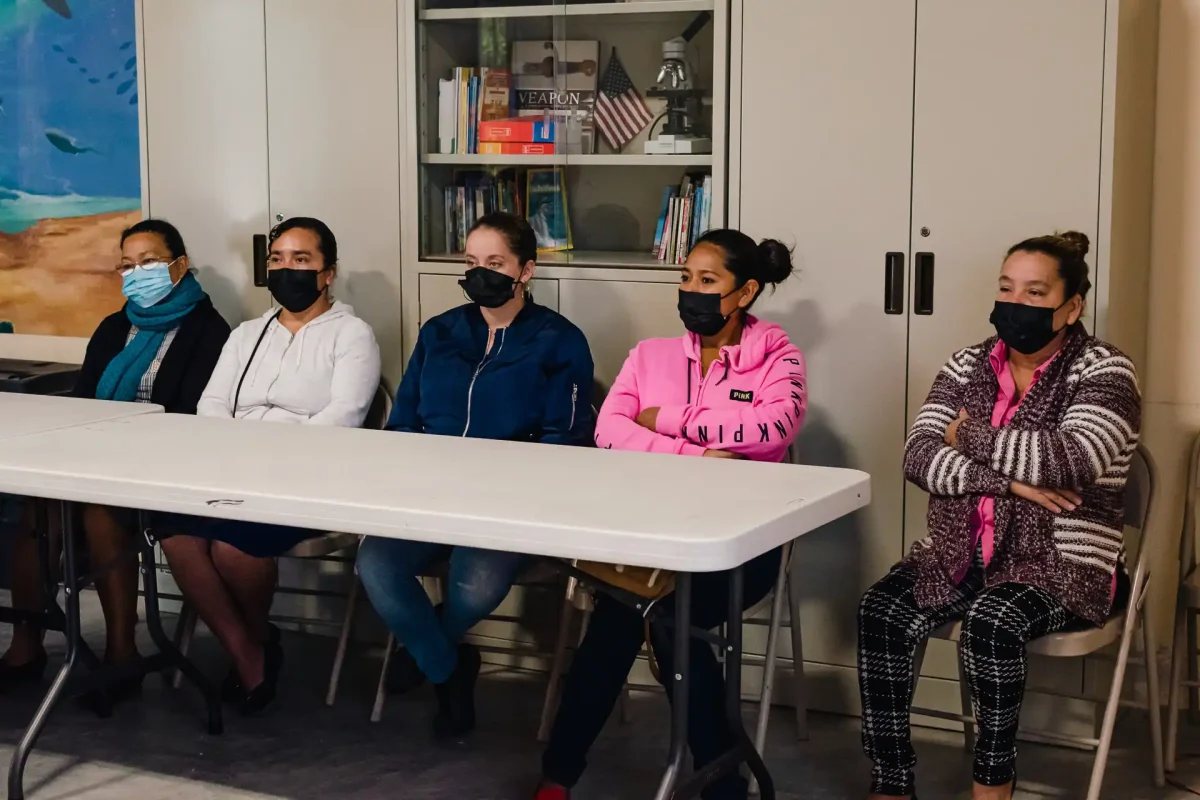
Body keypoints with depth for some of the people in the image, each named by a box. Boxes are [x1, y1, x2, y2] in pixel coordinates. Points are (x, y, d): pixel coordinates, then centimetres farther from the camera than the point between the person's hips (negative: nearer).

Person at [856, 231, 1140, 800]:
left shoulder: (1103, 371, -5)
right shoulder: (968, 365, 8)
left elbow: (1068, 459, -24)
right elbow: (920, 458, -4)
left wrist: (970, 435, -11)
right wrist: (1007, 480, -19)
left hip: (1063, 564, -4)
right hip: (962, 556, 5)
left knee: (990, 622, -33)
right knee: (881, 610, -20)